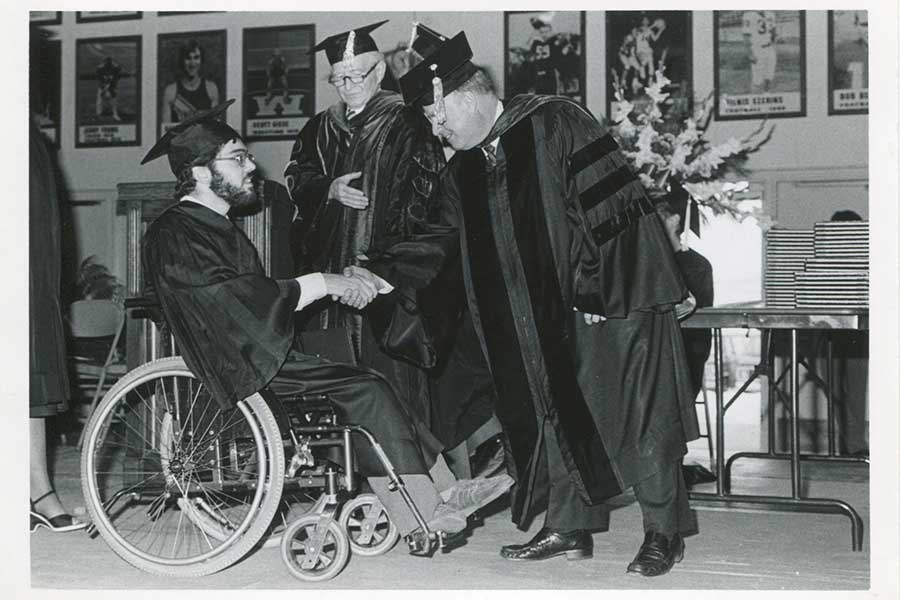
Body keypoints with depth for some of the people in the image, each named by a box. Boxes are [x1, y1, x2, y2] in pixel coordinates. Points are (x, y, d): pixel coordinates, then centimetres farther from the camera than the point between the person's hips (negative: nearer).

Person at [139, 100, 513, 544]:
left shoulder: (213, 224, 18)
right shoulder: (173, 235, -14)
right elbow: (239, 300, -24)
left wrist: (338, 282, 7)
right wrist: (323, 283, -18)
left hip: (260, 353, 10)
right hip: (238, 369, -10)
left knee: (372, 385, 2)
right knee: (364, 390, -16)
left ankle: (443, 492, 2)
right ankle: (423, 515, -11)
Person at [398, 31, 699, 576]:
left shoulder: (555, 124, -14)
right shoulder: (463, 170, 8)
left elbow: (613, 202, -18)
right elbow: (443, 238, 9)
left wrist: (600, 287, -20)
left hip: (614, 293, -7)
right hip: (548, 309, 7)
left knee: (639, 415, -1)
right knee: (557, 412, 9)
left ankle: (665, 532, 9)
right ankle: (569, 527, 20)